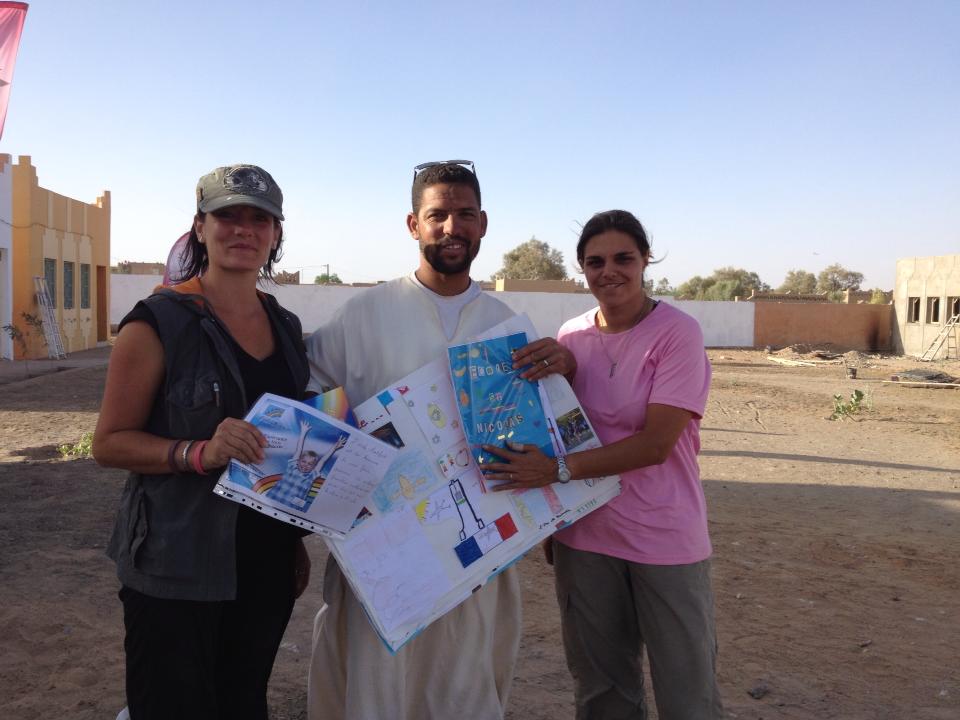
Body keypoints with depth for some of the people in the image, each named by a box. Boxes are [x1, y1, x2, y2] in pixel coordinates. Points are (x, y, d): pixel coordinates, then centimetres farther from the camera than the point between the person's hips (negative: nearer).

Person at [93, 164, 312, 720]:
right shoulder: (159, 322, -10)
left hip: (267, 564, 6)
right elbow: (110, 442, -10)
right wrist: (200, 453, -27)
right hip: (178, 568, -5)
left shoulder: (286, 327, 7)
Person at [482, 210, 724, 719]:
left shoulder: (677, 332, -11)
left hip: (664, 539, -4)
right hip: (585, 535, 4)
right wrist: (562, 368, -9)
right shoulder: (572, 336, 3)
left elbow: (657, 443, -19)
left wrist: (557, 470, -25)